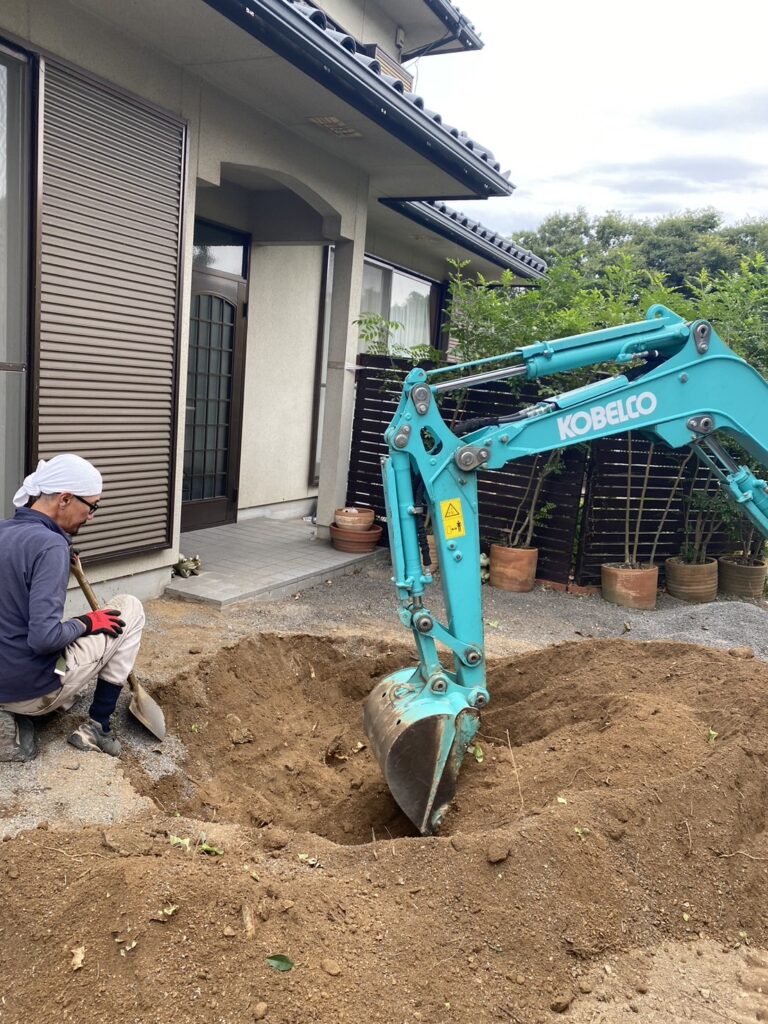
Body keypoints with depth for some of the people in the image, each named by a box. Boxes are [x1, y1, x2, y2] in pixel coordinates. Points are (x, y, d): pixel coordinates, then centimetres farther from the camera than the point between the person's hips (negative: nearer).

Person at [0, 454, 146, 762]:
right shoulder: (50, 546, -22)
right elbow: (44, 638, -29)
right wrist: (86, 623, -9)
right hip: (32, 689, -8)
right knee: (129, 608, 5)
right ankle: (97, 727, 7)